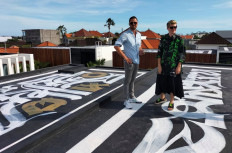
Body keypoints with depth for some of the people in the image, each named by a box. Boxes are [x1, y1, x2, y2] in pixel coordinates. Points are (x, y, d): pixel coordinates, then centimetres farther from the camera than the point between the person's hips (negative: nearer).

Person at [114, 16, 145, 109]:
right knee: (127, 81, 0)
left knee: (132, 80, 17)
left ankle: (132, 97, 30)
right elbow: (116, 46, -18)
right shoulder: (125, 34, -12)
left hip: (136, 61, 7)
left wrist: (140, 51, -1)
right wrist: (125, 58, -20)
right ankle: (126, 101, 10)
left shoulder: (139, 34, 9)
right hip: (129, 62, -7)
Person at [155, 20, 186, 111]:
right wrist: (159, 65, -2)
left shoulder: (179, 40, -3)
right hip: (164, 65, 3)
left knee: (173, 84, 3)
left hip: (174, 66, -2)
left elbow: (182, 54, -2)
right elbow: (159, 52, 3)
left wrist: (179, 66, -8)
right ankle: (162, 97, 34)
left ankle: (171, 102, 18)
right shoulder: (163, 39, 3)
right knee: (162, 81, 12)